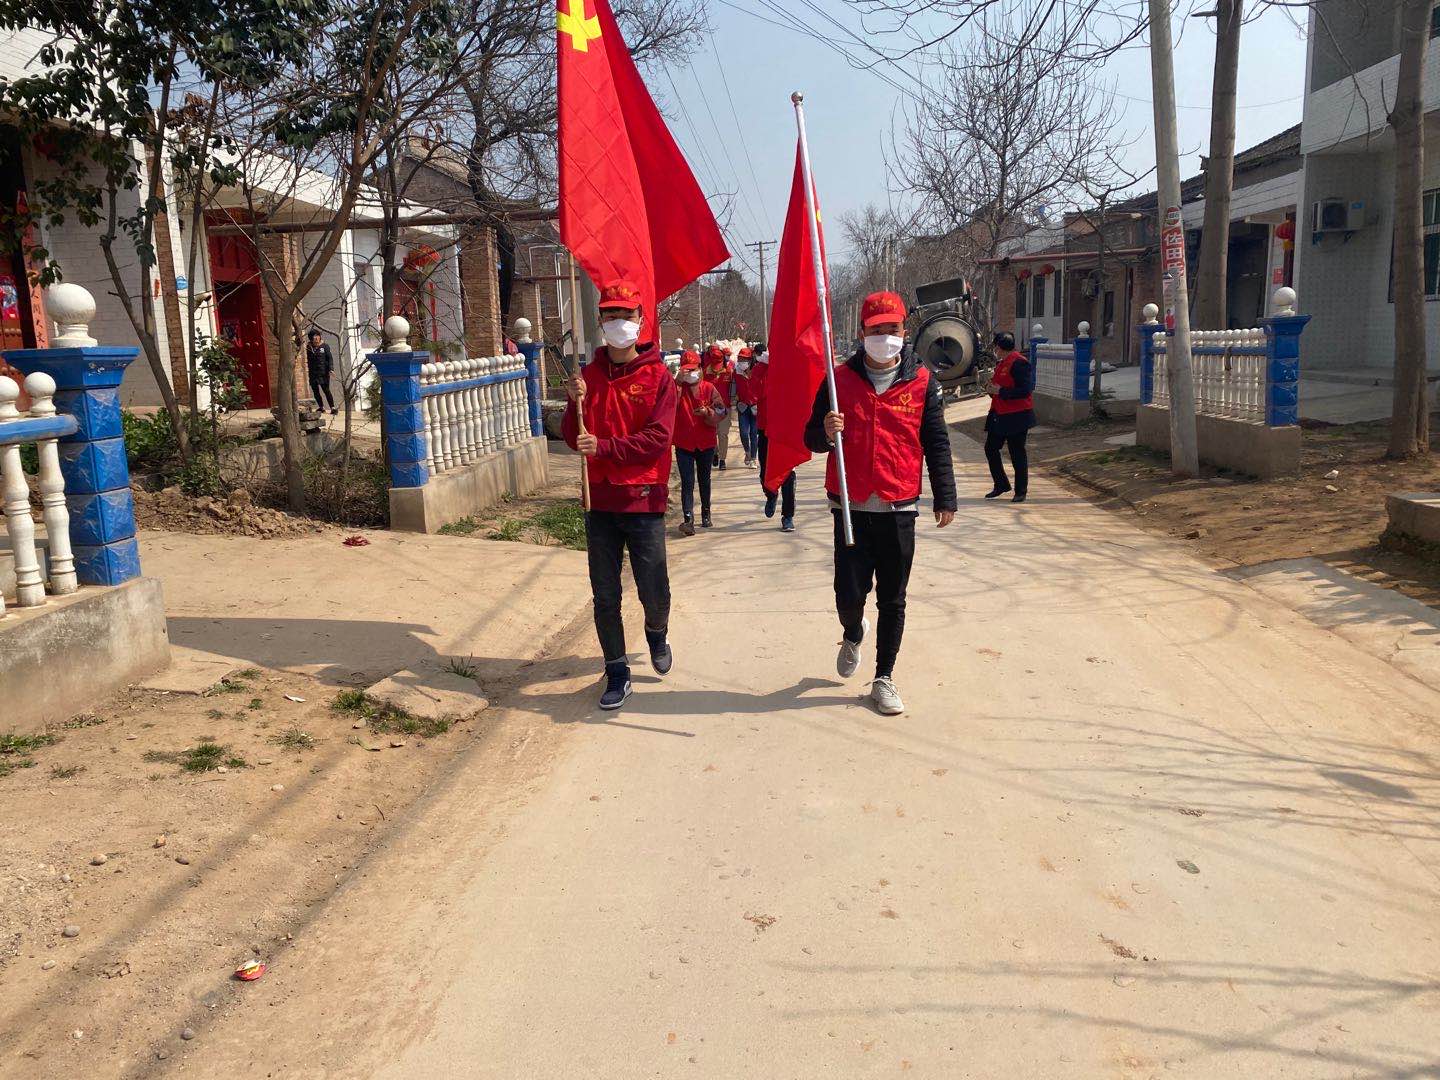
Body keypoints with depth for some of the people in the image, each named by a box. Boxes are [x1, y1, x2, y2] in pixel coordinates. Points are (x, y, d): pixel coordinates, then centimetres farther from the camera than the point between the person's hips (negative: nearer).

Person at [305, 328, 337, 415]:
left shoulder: (325, 346, -1)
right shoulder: (309, 347, 7)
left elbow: (330, 358, -3)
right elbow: (309, 360, 13)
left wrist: (331, 369, -14)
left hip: (323, 372, -4)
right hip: (313, 373, 4)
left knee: (326, 390, -8)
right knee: (315, 391, 8)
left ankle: (332, 408, -7)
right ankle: (321, 407, 19)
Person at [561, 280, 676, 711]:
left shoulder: (657, 375, -3)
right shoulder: (590, 374, 7)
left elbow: (658, 438, -14)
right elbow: (574, 440, 4)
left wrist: (604, 446, -21)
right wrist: (576, 405, -14)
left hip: (643, 499, -3)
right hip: (599, 500, 3)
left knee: (654, 592, 1)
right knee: (605, 596, 7)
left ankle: (657, 633, 34)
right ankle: (616, 672, 20)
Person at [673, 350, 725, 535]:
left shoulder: (709, 388, 1)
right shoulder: (677, 388, -1)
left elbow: (720, 411, -1)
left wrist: (707, 412, -20)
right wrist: (677, 382, -27)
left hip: (706, 443, 2)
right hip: (684, 443, -2)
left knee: (704, 480, 17)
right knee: (687, 482, -8)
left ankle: (706, 513, 34)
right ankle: (688, 519, -13)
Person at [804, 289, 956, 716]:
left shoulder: (921, 381, 2)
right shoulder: (840, 378, 3)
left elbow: (936, 442, 7)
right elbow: (812, 439, 7)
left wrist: (945, 497, 3)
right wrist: (826, 432, -17)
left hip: (899, 509, 0)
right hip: (851, 508, 0)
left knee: (892, 601, 6)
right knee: (849, 595, 1)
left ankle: (884, 678, 20)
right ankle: (854, 634, 36)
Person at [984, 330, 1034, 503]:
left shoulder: (1019, 363, -16)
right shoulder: (1001, 364, 15)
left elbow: (1025, 390, -23)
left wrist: (1001, 391, -20)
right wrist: (992, 387, 8)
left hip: (1016, 417, -10)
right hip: (999, 415, 10)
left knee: (1017, 453, 0)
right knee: (990, 448, 10)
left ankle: (1021, 491, 11)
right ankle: (1001, 485, 24)